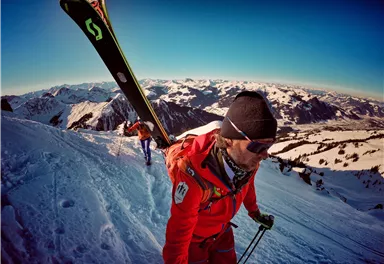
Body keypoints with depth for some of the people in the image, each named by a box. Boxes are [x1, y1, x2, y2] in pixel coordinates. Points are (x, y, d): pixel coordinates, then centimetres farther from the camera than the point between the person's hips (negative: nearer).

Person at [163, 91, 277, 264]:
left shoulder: (248, 162, -23)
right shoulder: (195, 177, -42)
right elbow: (178, 233, -31)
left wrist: (255, 212, 18)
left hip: (222, 230, 5)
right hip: (193, 236, -5)